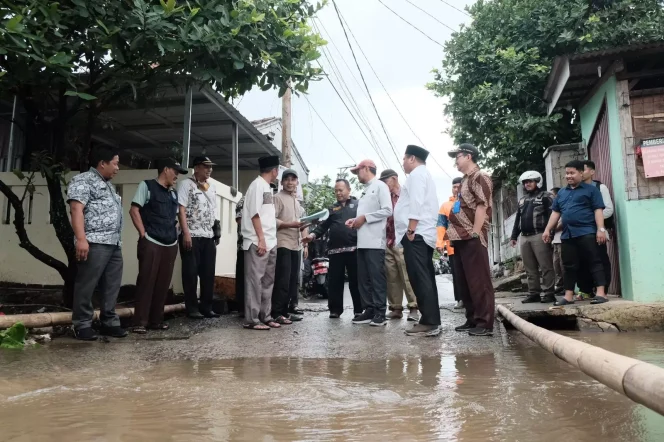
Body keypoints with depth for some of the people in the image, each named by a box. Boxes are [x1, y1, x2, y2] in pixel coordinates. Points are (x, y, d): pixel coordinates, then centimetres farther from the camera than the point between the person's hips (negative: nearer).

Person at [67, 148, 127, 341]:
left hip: (114, 244, 9)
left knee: (112, 286, 8)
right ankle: (82, 325, 5)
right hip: (94, 243, -9)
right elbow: (76, 209, -13)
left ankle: (109, 322, 15)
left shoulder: (108, 185, 25)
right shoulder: (83, 180, -2)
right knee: (86, 285, -3)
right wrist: (81, 239, -22)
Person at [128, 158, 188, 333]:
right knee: (146, 282, -6)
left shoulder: (173, 193, 19)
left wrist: (175, 235, 12)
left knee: (163, 283, 7)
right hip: (151, 243, -6)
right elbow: (134, 210, -6)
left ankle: (156, 320, 16)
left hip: (170, 245, 6)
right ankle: (140, 322, -1)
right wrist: (143, 234, -11)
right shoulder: (147, 185, 1)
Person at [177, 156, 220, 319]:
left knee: (208, 273, 7)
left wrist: (217, 227, 11)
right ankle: (192, 308, 9)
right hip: (192, 235, -6)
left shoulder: (212, 186, 17)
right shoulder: (186, 184, -3)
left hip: (209, 236, 6)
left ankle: (206, 307, 16)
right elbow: (181, 209, -9)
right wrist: (186, 233, -17)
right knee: (191, 273, 0)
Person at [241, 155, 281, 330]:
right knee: (255, 280, -6)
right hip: (258, 242, -9)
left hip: (270, 242, 9)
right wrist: (261, 239, -17)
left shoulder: (268, 187, 19)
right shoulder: (258, 184, -6)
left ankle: (265, 316, 17)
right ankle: (251, 319, -3)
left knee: (267, 280, 10)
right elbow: (255, 213, -13)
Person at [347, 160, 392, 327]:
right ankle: (369, 311, 13)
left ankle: (380, 313, 0)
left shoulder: (380, 186, -2)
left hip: (375, 241, -9)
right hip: (363, 241, 9)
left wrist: (364, 217, -12)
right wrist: (356, 220, 5)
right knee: (364, 279, 8)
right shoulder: (365, 190, 22)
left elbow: (387, 211, -12)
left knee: (377, 278, -5)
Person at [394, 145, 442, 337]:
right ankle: (431, 321, 9)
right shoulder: (424, 175, 28)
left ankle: (429, 322, -14)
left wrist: (411, 229, -20)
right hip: (424, 234, 11)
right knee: (425, 279, 8)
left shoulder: (417, 173, -3)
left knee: (420, 279, -13)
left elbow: (416, 203, -16)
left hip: (416, 234, -11)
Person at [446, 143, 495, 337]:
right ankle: (472, 320, 18)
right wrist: (453, 234, 17)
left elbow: (482, 206, -14)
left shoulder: (480, 177, -5)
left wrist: (475, 233, -19)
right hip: (461, 238, 10)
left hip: (473, 238, -10)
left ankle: (485, 323, -3)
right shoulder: (465, 180, 23)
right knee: (464, 282, 11)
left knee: (479, 281, -7)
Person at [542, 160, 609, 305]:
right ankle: (568, 296, 11)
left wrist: (601, 229, -13)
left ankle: (601, 293, -6)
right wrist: (548, 230, 14)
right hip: (567, 234, 6)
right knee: (569, 266, 7)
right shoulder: (561, 193, 20)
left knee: (594, 262, -5)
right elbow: (556, 212, 21)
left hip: (586, 232, -6)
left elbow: (598, 210, -3)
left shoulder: (591, 189, 4)